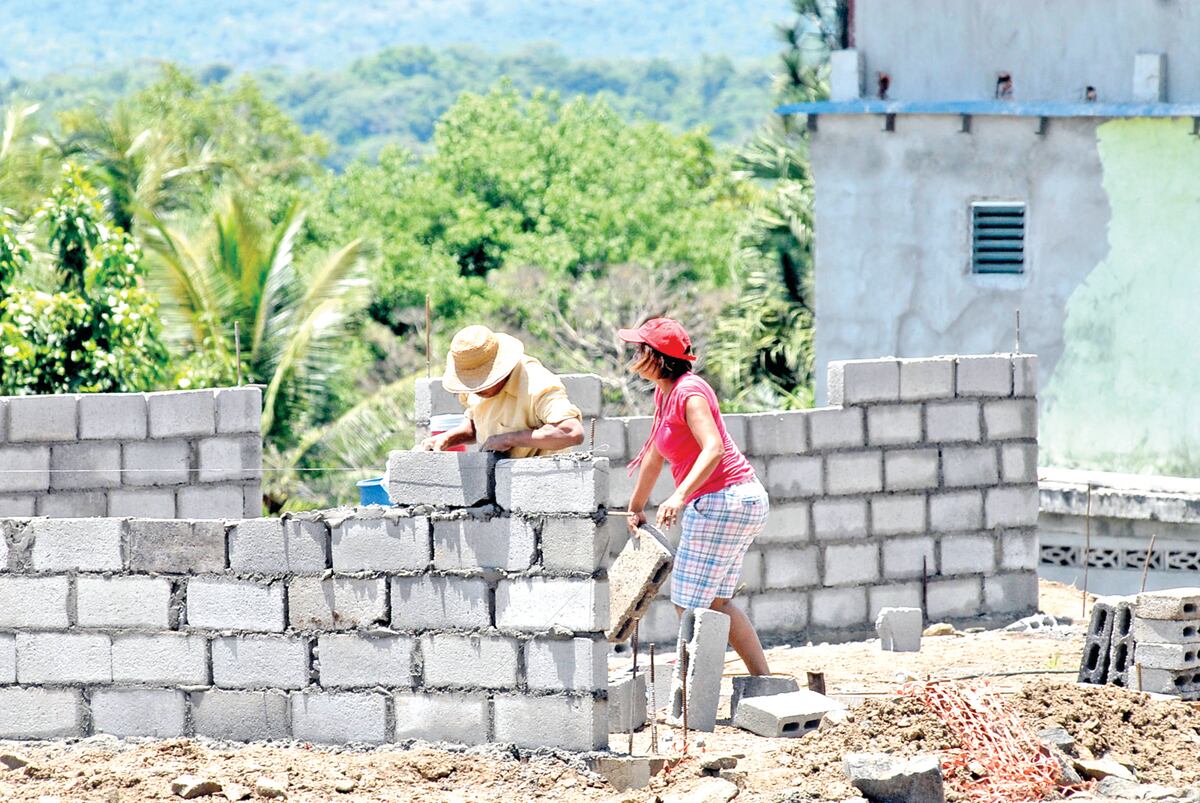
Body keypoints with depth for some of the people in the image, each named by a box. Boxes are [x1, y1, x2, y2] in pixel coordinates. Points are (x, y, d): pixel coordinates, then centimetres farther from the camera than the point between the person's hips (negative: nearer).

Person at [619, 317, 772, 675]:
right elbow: (655, 455, 25)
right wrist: (636, 507, 34)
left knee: (688, 604, -5)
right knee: (716, 602, 17)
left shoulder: (689, 393, -16)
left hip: (722, 501, -10)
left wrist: (680, 496, -42)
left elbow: (713, 449, -30)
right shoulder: (664, 392, 12)